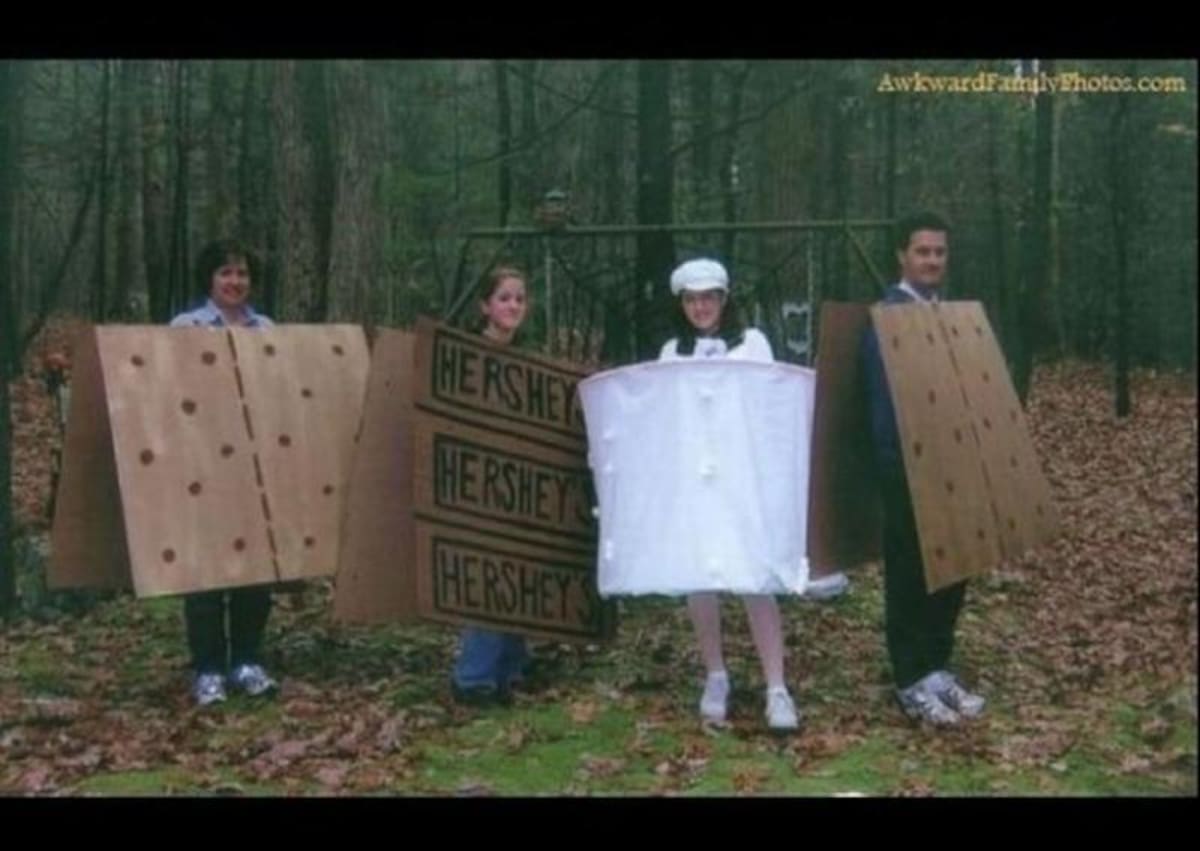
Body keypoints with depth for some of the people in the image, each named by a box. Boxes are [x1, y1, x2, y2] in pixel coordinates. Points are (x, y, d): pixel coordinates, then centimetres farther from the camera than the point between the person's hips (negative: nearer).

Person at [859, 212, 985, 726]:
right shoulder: (885, 316, -11)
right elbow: (882, 394, -17)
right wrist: (893, 463, -22)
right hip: (907, 465, -7)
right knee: (909, 574, 1)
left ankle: (937, 670, 24)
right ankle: (911, 683, 9)